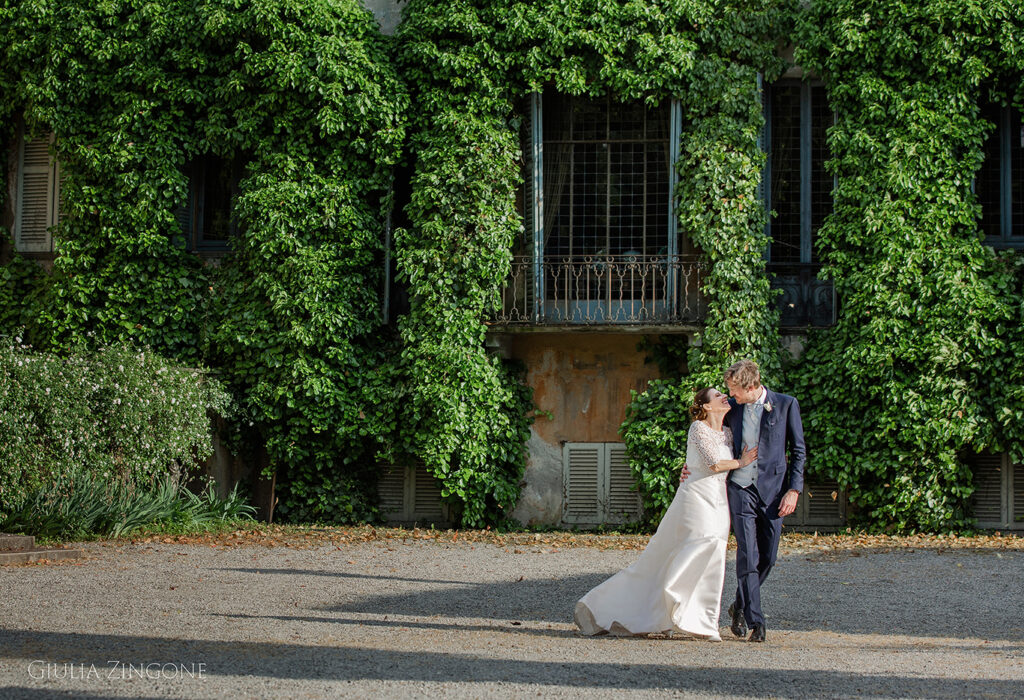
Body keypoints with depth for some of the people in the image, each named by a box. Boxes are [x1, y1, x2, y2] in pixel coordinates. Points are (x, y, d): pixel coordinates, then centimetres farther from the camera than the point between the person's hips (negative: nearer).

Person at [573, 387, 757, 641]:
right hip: (696, 498, -6)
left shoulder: (728, 433, 17)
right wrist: (742, 462, -1)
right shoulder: (698, 428, -5)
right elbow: (713, 464, -13)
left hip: (718, 504, 6)